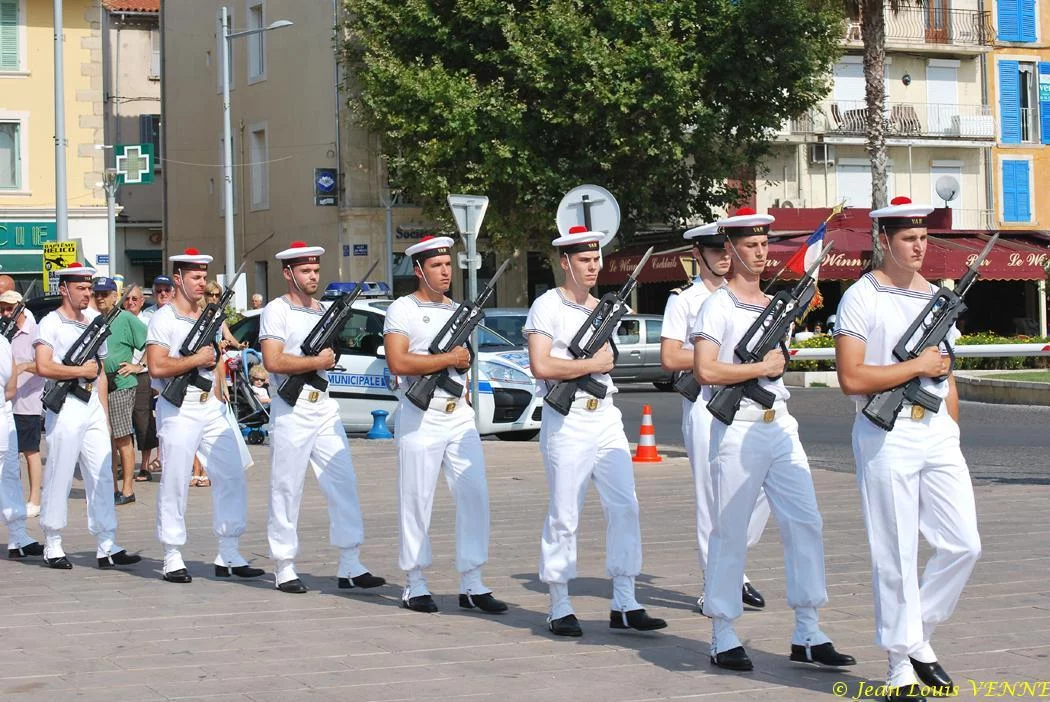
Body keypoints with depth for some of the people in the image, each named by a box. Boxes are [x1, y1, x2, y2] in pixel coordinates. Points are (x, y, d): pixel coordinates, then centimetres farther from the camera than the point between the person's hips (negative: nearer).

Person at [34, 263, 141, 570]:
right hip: (65, 408, -6)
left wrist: (105, 414, 16)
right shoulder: (51, 323, -5)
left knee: (102, 477, 2)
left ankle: (107, 547, 3)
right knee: (59, 478, -1)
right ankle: (52, 546, 10)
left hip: (93, 406, 6)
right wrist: (82, 371, -10)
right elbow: (43, 366, -19)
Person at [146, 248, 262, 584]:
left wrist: (219, 393, 16)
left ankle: (229, 555, 9)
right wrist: (197, 359, -12)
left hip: (211, 406, 7)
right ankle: (173, 558, 5)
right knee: (174, 483, -3)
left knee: (231, 475, 3)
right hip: (179, 409, -7)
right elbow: (157, 367, -17)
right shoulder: (164, 319, -6)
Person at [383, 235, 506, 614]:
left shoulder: (458, 310, 16)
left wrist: (466, 391, 15)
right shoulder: (403, 309, -4)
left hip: (460, 417, 6)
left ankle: (471, 583, 5)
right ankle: (414, 584, 9)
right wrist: (449, 359, -13)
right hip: (420, 419, -6)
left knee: (474, 494, -1)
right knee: (417, 501, -1)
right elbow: (397, 362, -17)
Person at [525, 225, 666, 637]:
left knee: (624, 506, -1)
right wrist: (591, 364, -9)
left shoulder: (601, 309, 17)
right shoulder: (547, 307, -5)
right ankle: (560, 608, 7)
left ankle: (624, 604, 3)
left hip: (606, 417, 6)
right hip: (567, 420, -6)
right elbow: (541, 366, -16)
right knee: (564, 515, -2)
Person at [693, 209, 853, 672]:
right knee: (730, 534, -1)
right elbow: (705, 370, -18)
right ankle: (723, 640, 8)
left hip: (781, 426, 7)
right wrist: (761, 367, -12)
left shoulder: (776, 306, 16)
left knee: (805, 523, 1)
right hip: (737, 430, -7)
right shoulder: (718, 306, -6)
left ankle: (807, 636, 6)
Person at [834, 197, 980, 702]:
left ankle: (918, 638, 19)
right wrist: (918, 365, -11)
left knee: (963, 545, 1)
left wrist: (951, 433, 13)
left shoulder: (938, 297, 15)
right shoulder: (861, 299, -5)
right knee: (896, 556, -2)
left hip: (938, 432, 6)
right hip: (886, 435, -6)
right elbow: (851, 378, -14)